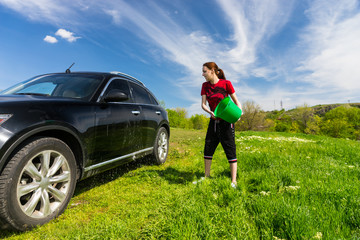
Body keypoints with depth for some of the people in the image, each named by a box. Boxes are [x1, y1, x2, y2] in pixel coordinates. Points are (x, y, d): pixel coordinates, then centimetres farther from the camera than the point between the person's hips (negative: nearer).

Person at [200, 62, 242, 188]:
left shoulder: (226, 83, -8)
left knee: (230, 150, -4)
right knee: (208, 148, 8)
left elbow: (236, 101, -2)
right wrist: (210, 112, -22)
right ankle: (207, 176, 23)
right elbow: (203, 104, -2)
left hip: (226, 121, -5)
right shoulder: (205, 85, 5)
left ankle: (233, 182, 4)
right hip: (213, 121, 5)